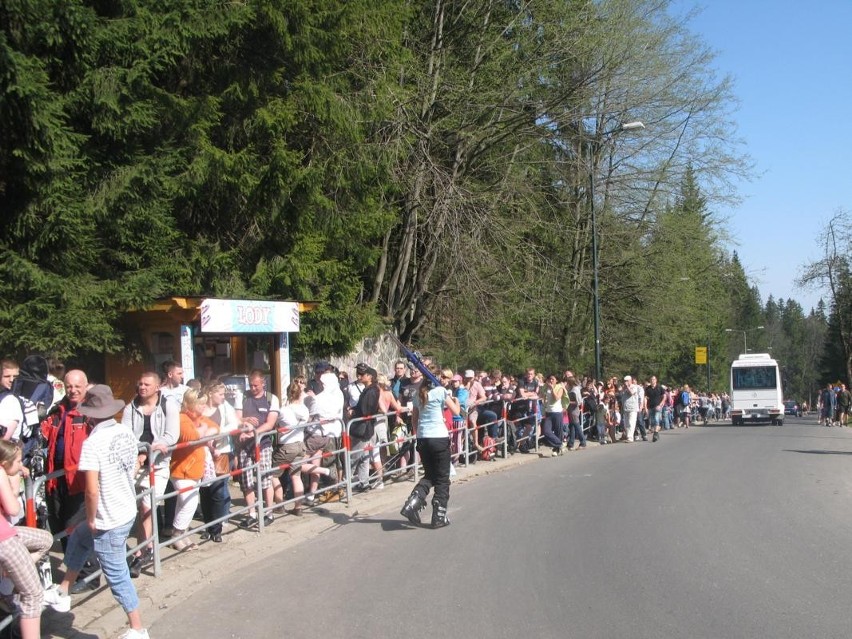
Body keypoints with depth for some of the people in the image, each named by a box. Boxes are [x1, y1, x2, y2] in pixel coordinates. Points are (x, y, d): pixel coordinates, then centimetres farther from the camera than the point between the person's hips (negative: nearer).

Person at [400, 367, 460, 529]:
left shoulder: (420, 394, 12)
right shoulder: (441, 391, -6)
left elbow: (414, 419, 15)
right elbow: (456, 411, -7)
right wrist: (456, 400, 12)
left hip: (422, 438, 6)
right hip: (439, 438, -6)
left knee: (429, 475, 19)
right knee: (442, 479, 6)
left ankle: (412, 503, -3)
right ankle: (439, 517, 7)